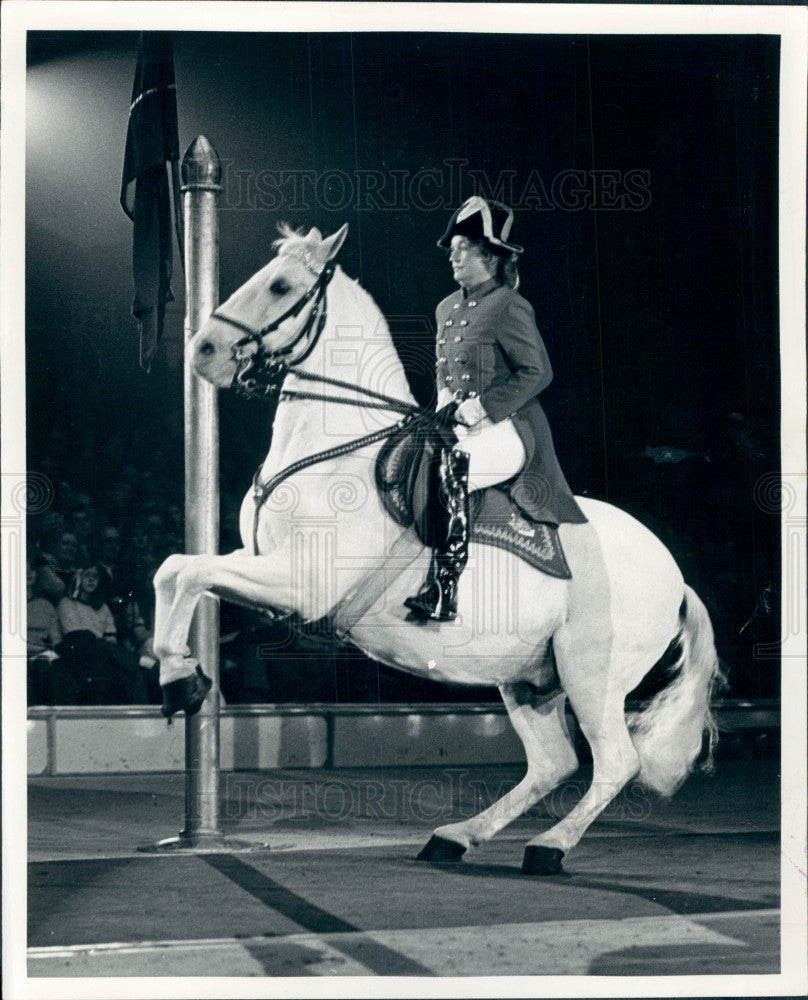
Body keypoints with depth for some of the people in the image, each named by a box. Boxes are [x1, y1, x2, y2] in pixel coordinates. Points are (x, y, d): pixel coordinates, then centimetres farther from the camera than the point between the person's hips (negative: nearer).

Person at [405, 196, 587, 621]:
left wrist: (485, 406, -18)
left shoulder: (509, 307, -8)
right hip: (461, 426, 9)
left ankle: (442, 593, -37)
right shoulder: (446, 309, 16)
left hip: (507, 430, -9)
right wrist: (446, 401, 6)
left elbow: (537, 372, -11)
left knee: (451, 468, -35)